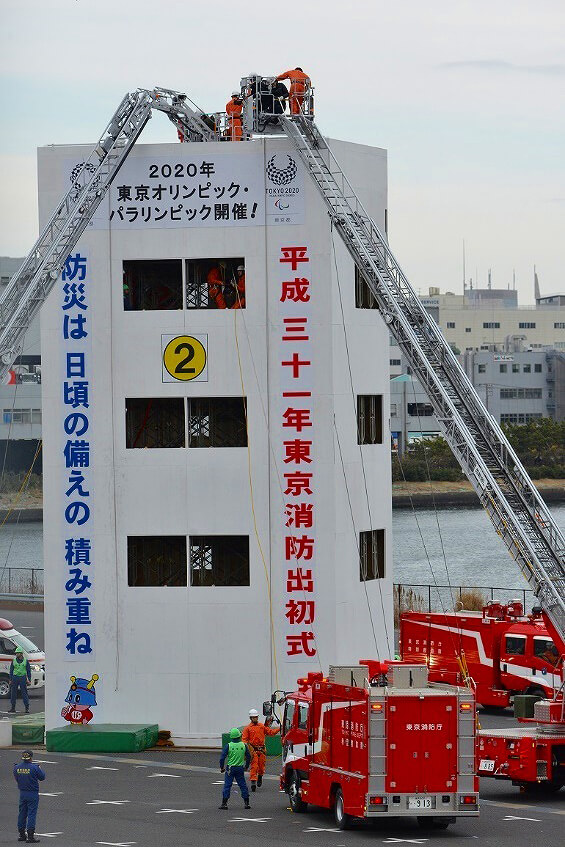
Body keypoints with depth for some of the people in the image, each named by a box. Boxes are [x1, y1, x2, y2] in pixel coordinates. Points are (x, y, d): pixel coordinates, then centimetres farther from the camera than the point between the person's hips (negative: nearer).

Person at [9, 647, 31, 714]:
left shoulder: (25, 661, 3)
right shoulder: (14, 661, 6)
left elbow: (28, 671, 5)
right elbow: (11, 670, 8)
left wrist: (29, 680, -1)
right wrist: (10, 680, 2)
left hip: (23, 678, -2)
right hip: (15, 678, 2)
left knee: (24, 693, -5)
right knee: (13, 693, 3)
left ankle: (27, 708, -1)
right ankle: (13, 708, 12)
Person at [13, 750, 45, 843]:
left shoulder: (17, 768, -2)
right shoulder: (34, 768, -16)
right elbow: (42, 777, -4)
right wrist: (39, 769, 13)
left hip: (22, 793, 5)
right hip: (33, 794, -5)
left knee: (22, 814, 14)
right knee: (31, 814, -3)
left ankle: (22, 834, 21)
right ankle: (31, 836, -5)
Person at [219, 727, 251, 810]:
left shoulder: (228, 745, -10)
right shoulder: (243, 745, -1)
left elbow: (222, 757, -9)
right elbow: (248, 757, 9)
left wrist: (222, 767, 4)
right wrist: (246, 767, 24)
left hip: (230, 768, -3)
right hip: (240, 768, 3)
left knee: (227, 785, 0)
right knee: (243, 785, 10)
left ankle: (224, 803, -2)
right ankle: (247, 803, 11)